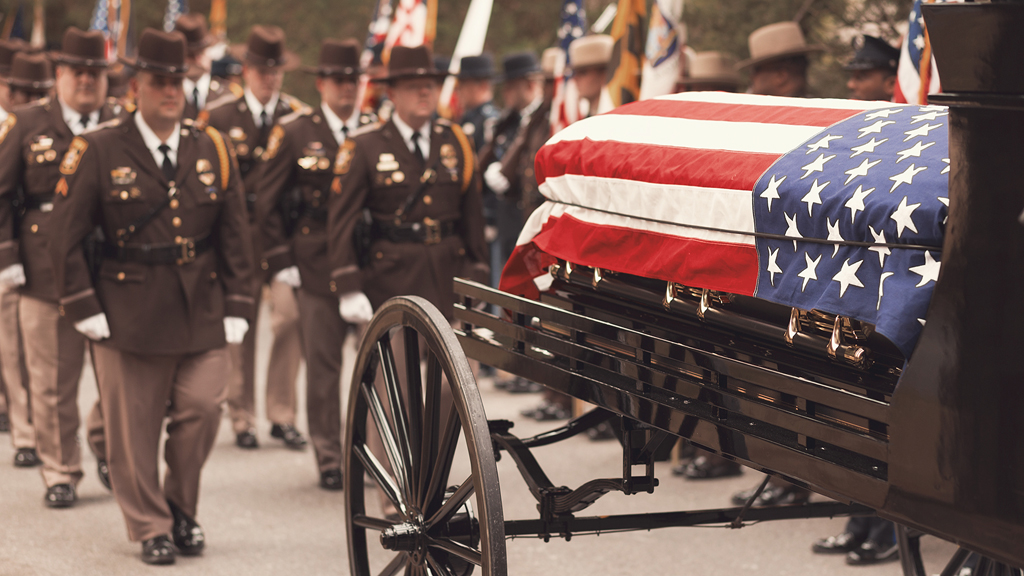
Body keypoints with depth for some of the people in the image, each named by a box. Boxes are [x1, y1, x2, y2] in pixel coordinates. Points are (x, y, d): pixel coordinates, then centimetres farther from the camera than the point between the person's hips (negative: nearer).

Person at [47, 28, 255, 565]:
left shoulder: (213, 149, 7)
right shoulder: (97, 150, -3)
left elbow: (235, 234, 10)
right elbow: (65, 235, -3)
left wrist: (237, 308, 3)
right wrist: (84, 308, -7)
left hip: (202, 310, 2)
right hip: (128, 312, -2)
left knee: (202, 408, -5)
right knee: (132, 429, 3)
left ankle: (181, 507, 20)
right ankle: (151, 527, 20)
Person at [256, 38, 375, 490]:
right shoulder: (294, 132, 2)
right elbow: (267, 202, 3)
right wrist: (280, 261, -2)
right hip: (317, 265, -2)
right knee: (323, 364, 3)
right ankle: (328, 457, 12)